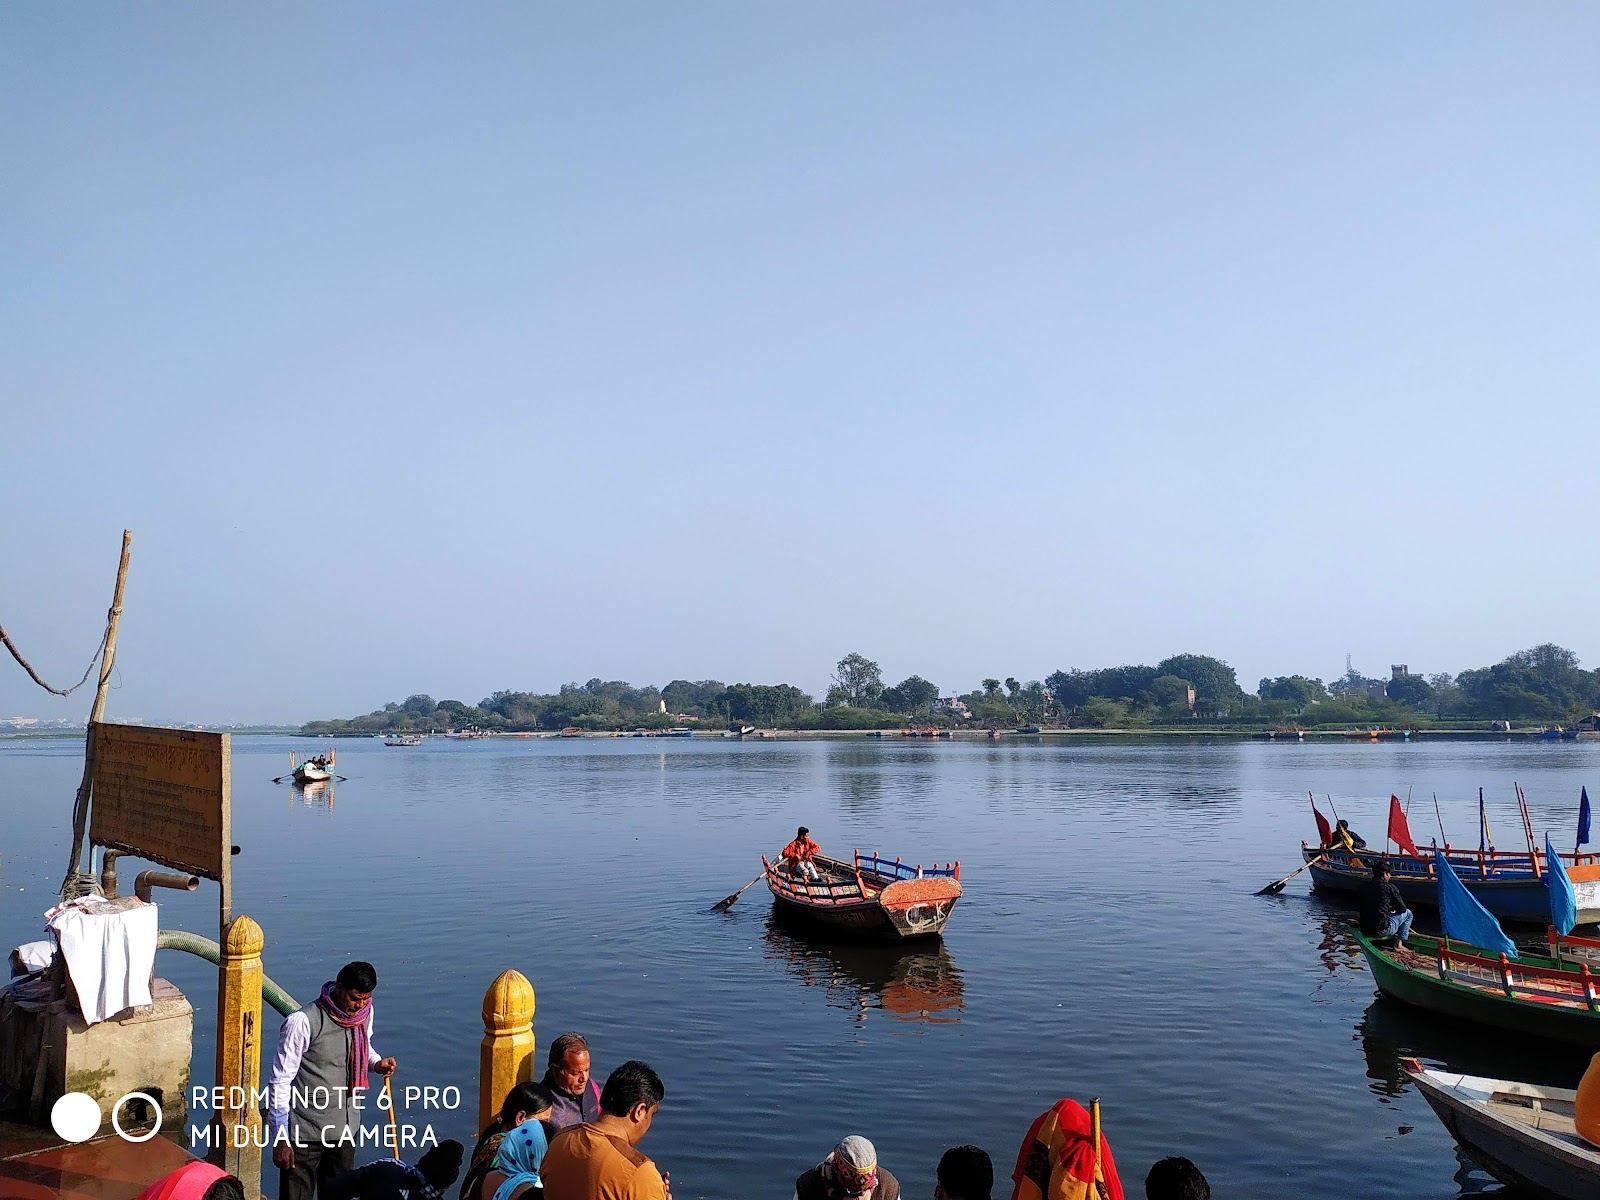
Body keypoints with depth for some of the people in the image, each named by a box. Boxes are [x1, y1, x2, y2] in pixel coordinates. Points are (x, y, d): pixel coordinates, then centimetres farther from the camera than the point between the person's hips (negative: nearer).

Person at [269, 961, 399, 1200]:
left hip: (346, 1127, 6)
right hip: (305, 1134, -6)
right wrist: (280, 1140, -13)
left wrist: (377, 1063, -5)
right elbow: (280, 1082, -15)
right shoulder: (303, 1022, -21)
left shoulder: (365, 1012, -3)